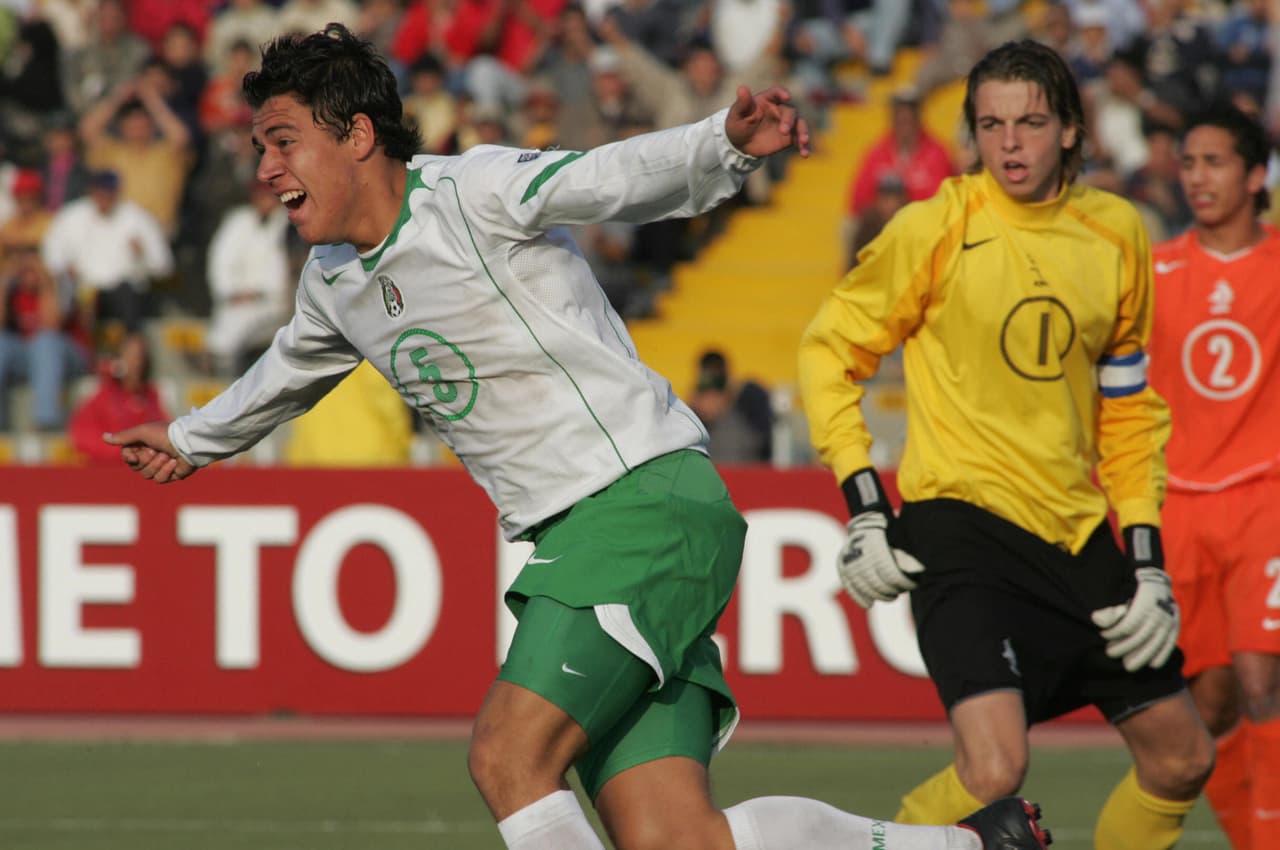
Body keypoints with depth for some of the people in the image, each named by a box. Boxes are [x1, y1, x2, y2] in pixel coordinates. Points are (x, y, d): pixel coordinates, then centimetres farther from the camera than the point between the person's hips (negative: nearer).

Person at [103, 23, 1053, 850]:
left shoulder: (474, 192, -9)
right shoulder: (333, 282, 16)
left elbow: (624, 176, -25)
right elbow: (291, 370, 38)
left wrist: (726, 145, -45)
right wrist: (195, 438, 56)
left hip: (648, 500, -7)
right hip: (573, 541, 7)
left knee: (508, 758, -18)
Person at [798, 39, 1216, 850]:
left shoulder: (1116, 233, 6)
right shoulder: (936, 228, -8)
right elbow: (829, 353, 0)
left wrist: (1147, 561, 8)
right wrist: (865, 511, -9)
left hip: (1080, 533, 6)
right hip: (962, 520, -6)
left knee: (1182, 757, 9)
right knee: (995, 767, -25)